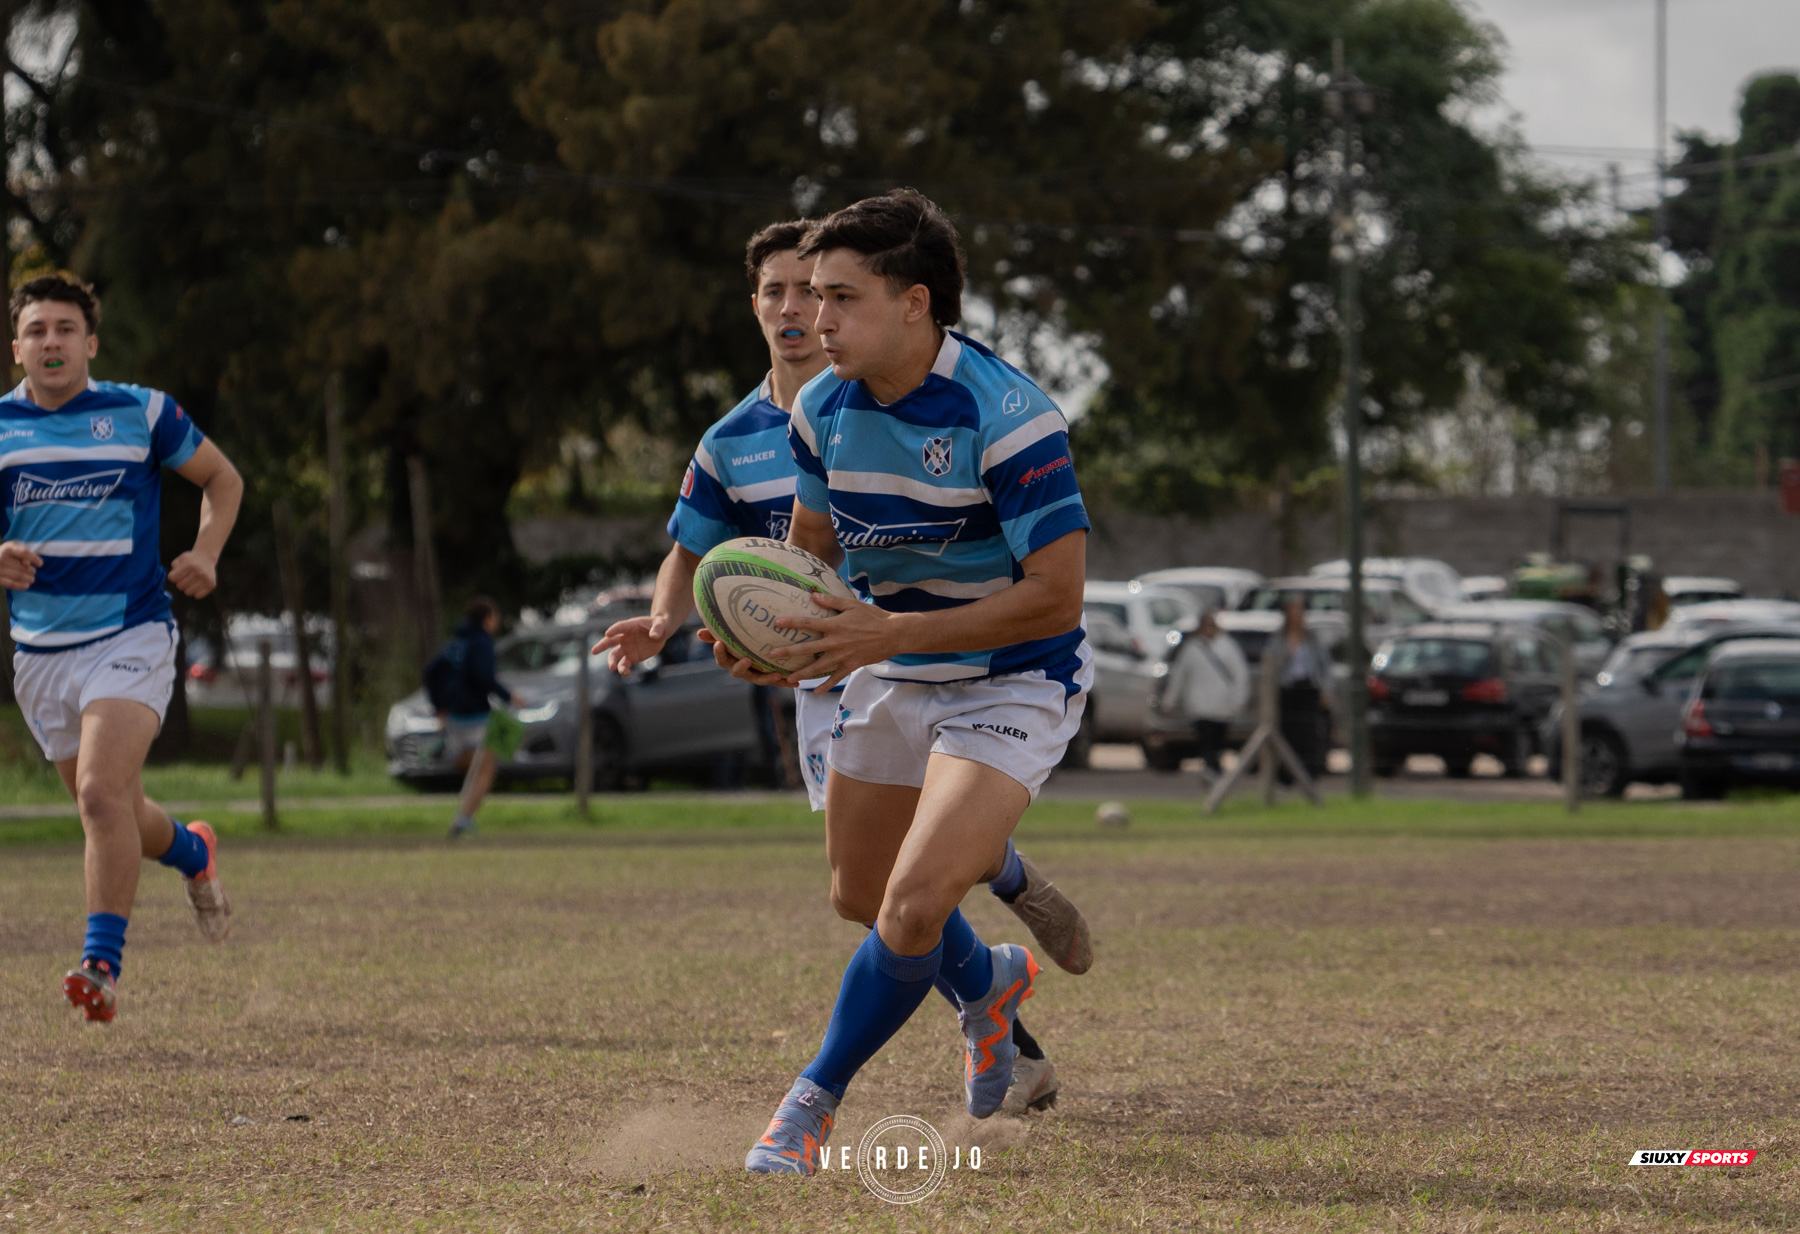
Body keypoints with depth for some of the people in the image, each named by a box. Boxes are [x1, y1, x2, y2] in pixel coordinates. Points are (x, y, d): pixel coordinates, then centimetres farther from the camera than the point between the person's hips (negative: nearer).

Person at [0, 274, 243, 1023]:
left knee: (102, 795, -23)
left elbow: (221, 478, 13)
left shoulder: (141, 414, -1)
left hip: (130, 635, -4)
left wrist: (206, 554, -5)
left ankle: (103, 962, -24)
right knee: (111, 815, 14)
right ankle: (192, 854, 47)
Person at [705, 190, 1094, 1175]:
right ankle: (987, 982, 51)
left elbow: (1055, 596, -27)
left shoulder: (1008, 417, -27)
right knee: (862, 900, 18)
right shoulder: (823, 409, -6)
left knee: (914, 909, -21)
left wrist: (892, 632, -31)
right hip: (888, 680, 7)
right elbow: (812, 545, 11)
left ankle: (813, 1102, -1)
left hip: (1011, 684, -7)